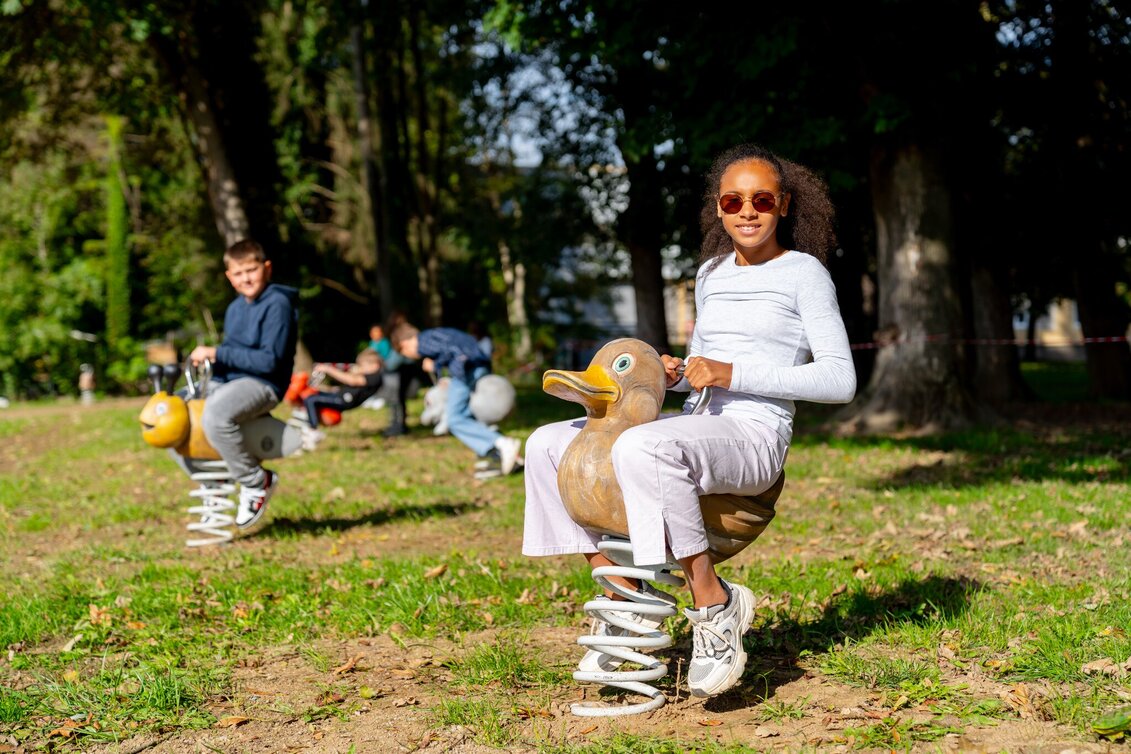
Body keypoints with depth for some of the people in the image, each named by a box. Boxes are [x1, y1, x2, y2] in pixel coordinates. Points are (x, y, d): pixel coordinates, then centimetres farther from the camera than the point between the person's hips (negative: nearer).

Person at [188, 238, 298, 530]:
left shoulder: (277, 304, -12)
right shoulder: (234, 309, 14)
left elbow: (270, 360, -20)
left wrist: (217, 353, -20)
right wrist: (207, 358, -1)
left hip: (262, 385, -10)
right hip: (226, 381, 10)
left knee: (214, 416, -37)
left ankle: (257, 482, -18)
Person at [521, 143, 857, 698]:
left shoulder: (803, 273, -1)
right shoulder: (712, 273, 19)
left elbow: (839, 380, -10)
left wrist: (732, 373, -17)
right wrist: (674, 374, 3)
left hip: (755, 435, -8)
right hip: (693, 427, 8)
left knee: (640, 447, -38)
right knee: (547, 446, -2)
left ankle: (713, 602, -23)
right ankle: (623, 595, 1)